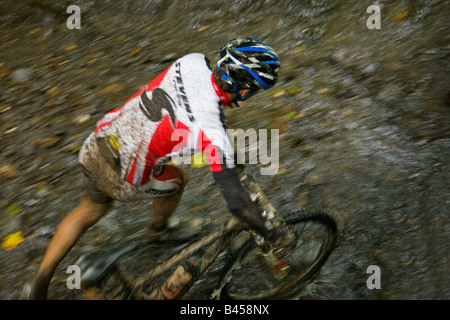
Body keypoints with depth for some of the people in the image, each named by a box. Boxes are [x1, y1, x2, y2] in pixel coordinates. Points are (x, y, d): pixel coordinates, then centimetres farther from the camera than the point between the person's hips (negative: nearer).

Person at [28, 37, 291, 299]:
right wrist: (271, 234, -9)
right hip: (122, 180, -5)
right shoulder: (214, 133, -28)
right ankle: (158, 228, 52)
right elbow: (236, 201, -25)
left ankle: (40, 285, 37)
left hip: (95, 146, 5)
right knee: (178, 179, 24)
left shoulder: (193, 62, -10)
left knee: (89, 211, 30)